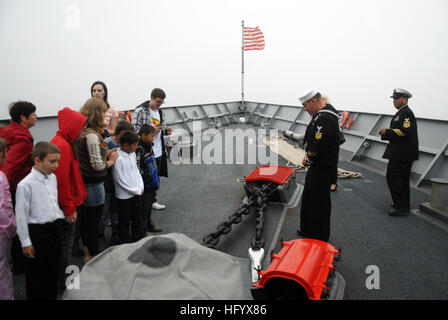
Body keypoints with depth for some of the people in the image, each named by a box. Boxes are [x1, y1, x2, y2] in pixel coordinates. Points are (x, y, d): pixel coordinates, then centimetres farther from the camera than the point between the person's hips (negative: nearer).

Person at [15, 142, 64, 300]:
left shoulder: (53, 178, 3)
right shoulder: (26, 184, -18)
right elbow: (21, 216, -14)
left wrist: (62, 216, 14)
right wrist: (25, 242, -11)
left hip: (54, 230, 7)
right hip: (37, 232, -6)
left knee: (53, 268, 19)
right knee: (36, 273, 9)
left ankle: (52, 295, 35)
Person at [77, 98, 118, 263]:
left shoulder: (84, 132, 6)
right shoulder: (92, 135, -22)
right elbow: (97, 165, -23)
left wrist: (106, 154, 6)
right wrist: (111, 161, -6)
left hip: (84, 182, 9)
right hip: (93, 185, -9)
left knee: (85, 219, 21)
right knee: (93, 220, 5)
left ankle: (87, 252, 38)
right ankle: (93, 256, 21)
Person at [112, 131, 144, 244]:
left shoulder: (132, 154, 1)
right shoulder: (118, 159, -23)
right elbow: (120, 180, -20)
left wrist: (141, 187, -2)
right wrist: (137, 190, -13)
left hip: (136, 193, 7)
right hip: (124, 195, -7)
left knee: (137, 219, 20)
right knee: (125, 222, 10)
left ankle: (138, 238, 36)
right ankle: (124, 243, 25)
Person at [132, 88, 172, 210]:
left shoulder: (159, 112, 13)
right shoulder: (140, 110, -11)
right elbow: (134, 130, -15)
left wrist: (165, 131, 1)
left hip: (158, 151, 7)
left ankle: (152, 200, 28)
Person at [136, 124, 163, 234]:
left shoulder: (149, 146, 9)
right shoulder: (139, 149, -21)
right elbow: (137, 168, -23)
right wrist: (148, 179, -17)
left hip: (152, 185, 9)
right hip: (145, 185, -9)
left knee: (149, 206, 22)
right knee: (144, 207, 3)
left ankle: (149, 225, 37)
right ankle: (142, 230, 17)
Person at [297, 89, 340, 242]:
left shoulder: (326, 118, -22)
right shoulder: (319, 115, 13)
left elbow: (318, 145, -26)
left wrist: (308, 160, -11)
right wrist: (307, 155, 8)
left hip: (323, 168, -11)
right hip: (316, 166, 11)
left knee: (319, 203, 1)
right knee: (308, 199, 20)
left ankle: (320, 238, 16)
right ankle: (307, 231, 35)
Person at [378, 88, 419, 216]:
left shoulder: (406, 113, -13)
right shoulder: (401, 113, 19)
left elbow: (405, 131, -25)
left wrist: (387, 131, -18)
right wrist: (386, 134, 6)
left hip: (402, 153, -11)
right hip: (403, 153, 11)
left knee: (392, 177, -10)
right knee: (402, 178, 17)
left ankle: (401, 207, -7)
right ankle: (404, 205, 28)